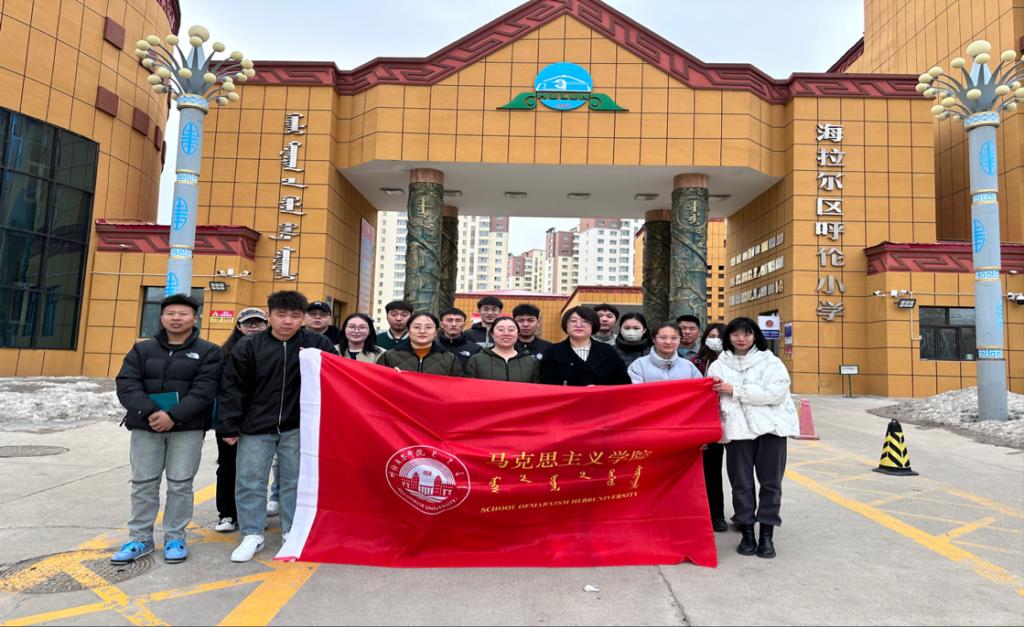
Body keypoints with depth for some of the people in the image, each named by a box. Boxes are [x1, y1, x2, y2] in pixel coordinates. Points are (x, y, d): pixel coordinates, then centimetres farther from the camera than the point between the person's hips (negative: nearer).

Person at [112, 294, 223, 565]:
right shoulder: (142, 349, 9)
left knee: (180, 483, 3)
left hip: (187, 429, -3)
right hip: (146, 427, 3)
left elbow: (203, 390, -10)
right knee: (143, 483, 9)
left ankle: (175, 538, 16)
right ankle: (140, 538, 23)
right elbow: (126, 385, -2)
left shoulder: (208, 352, 0)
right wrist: (150, 412, -18)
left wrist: (173, 416, -21)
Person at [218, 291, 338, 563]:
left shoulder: (318, 343, -3)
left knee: (296, 481, 9)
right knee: (249, 481, 7)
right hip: (256, 427, 1)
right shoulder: (249, 346, -3)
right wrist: (228, 426, -4)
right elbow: (232, 388, -2)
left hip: (298, 428, 0)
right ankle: (252, 535, 22)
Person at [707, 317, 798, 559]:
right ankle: (747, 533, 18)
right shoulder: (718, 366, 8)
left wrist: (735, 390, -14)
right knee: (741, 483, 5)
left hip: (770, 427, -1)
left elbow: (777, 392, -12)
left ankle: (767, 535, 17)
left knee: (770, 482, 5)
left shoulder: (771, 362, 3)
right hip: (738, 429, 1)